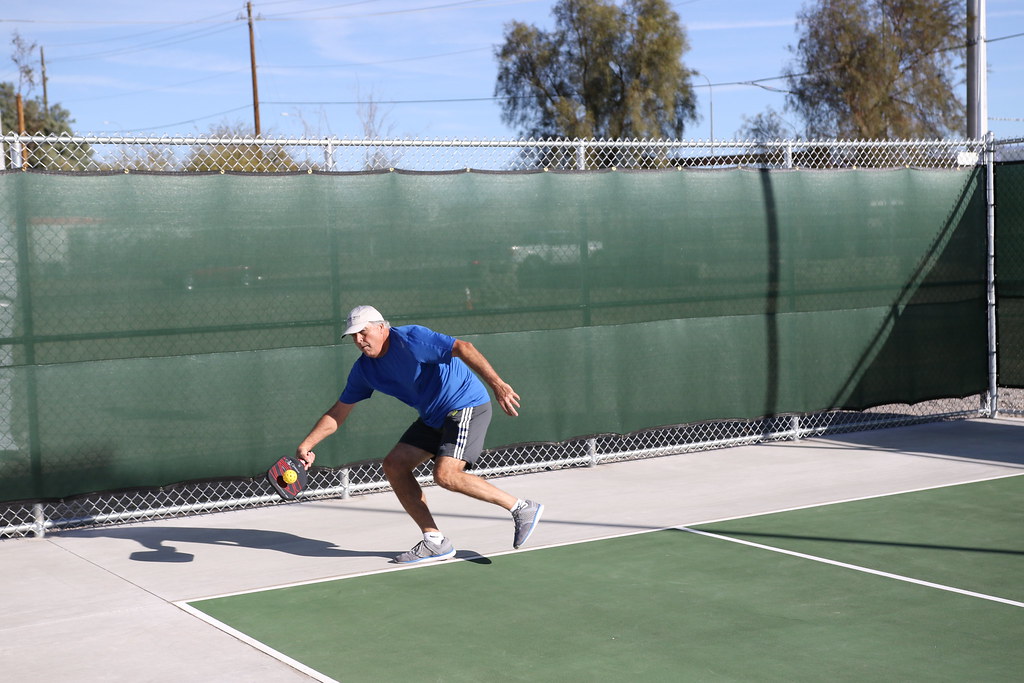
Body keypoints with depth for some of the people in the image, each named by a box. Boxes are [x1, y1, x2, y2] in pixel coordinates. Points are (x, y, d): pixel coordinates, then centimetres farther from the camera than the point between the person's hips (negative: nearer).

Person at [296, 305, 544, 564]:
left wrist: (496, 383, -42)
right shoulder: (364, 368, 4)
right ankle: (435, 542, 4)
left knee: (445, 474, -24)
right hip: (433, 418, 9)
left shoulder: (411, 339, -20)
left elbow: (462, 348, -30)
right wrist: (306, 445, 2)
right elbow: (337, 414, 12)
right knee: (394, 465, 0)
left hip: (467, 407, -9)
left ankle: (522, 508, -11)